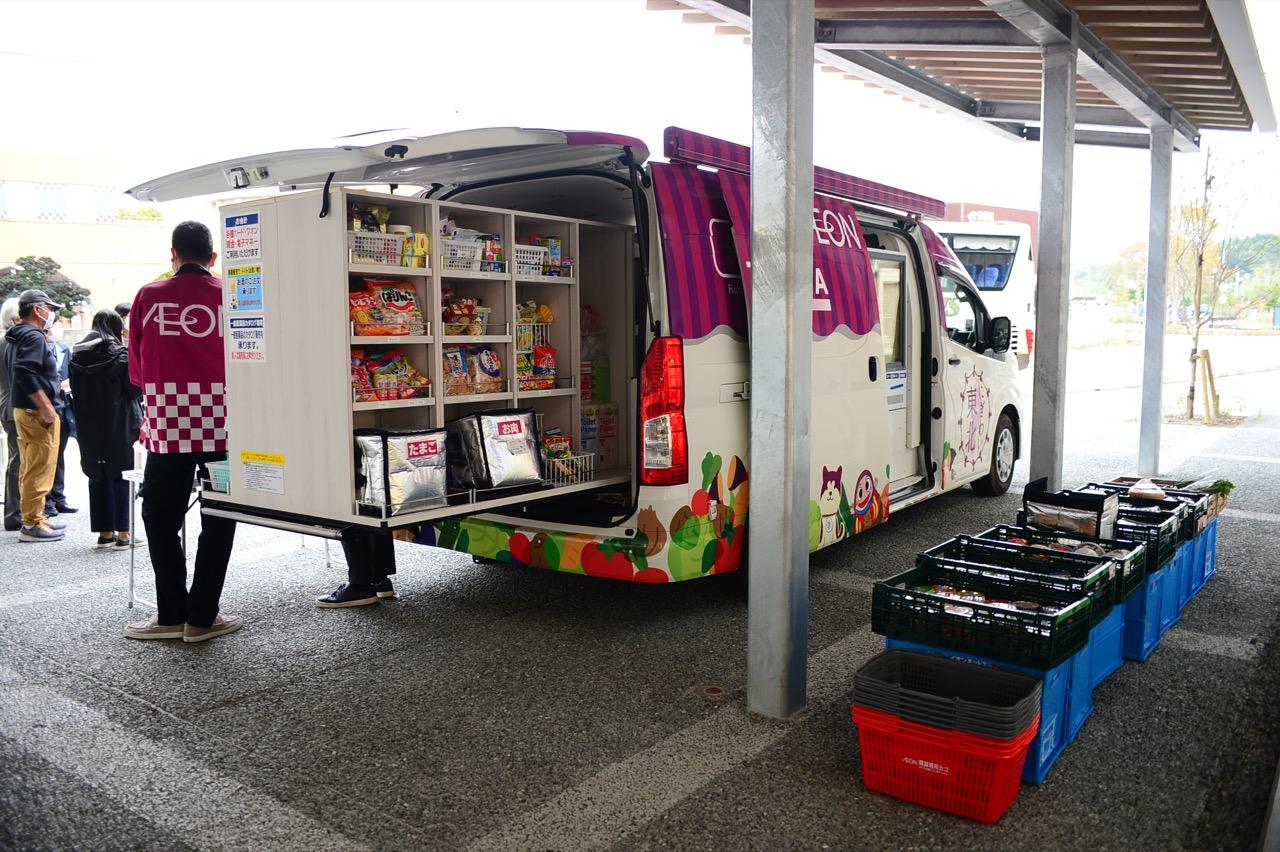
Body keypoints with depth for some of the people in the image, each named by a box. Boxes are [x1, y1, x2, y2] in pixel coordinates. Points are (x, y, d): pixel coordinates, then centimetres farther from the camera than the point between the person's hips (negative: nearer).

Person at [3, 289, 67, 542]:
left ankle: (33, 518, 25)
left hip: (21, 408, 10)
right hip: (37, 411, -10)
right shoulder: (34, 336, -13)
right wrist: (47, 408, -23)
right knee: (39, 470, -6)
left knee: (29, 468, 16)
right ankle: (32, 524, -3)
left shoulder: (16, 337, 18)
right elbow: (26, 373, -25)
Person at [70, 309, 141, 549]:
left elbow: (75, 390, 10)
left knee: (97, 477, 11)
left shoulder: (77, 355, 4)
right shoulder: (120, 354, -11)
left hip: (88, 428, 5)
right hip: (118, 426, -4)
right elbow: (135, 389, -10)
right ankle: (122, 533, 3)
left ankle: (104, 532, 15)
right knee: (120, 476, 2)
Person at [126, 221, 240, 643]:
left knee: (161, 518, 12)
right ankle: (202, 617, 12)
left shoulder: (149, 296, 1)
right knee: (218, 520, 9)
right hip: (221, 421, 0)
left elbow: (135, 366, 8)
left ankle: (172, 614, 15)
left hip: (166, 420, 0)